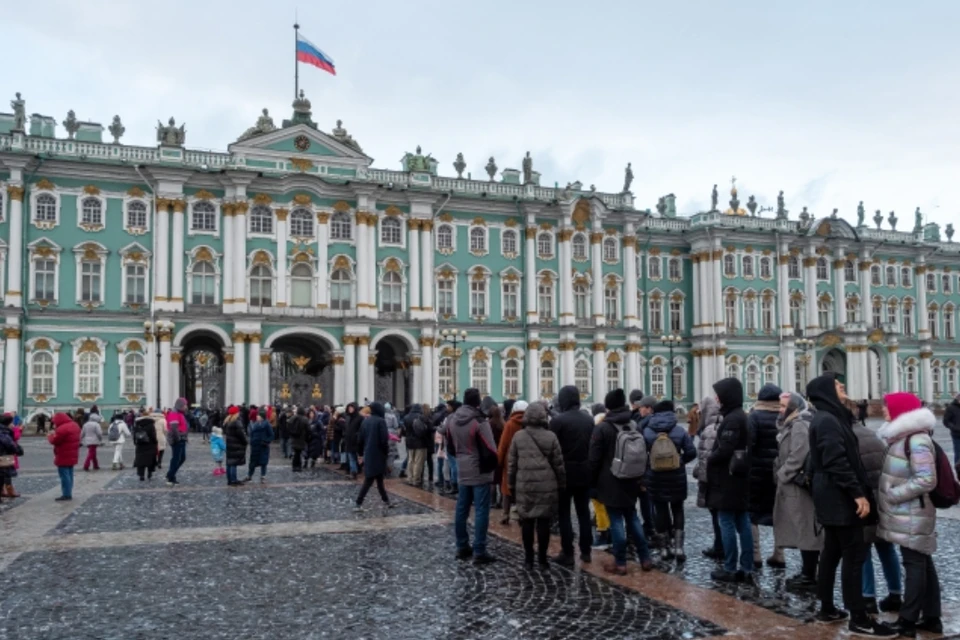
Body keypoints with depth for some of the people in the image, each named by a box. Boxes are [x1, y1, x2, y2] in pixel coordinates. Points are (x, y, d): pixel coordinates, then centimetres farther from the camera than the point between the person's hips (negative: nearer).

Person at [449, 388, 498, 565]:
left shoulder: (453, 420, 4)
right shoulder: (479, 421, -19)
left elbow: (450, 447, 15)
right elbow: (490, 450, -20)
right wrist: (492, 465, -2)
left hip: (463, 472, 7)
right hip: (480, 472, -7)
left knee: (461, 510, 14)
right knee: (481, 511, -3)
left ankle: (462, 547, 23)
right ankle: (479, 552, -2)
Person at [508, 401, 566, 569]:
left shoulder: (518, 436, 1)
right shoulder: (551, 436, -3)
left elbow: (511, 463, 4)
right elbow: (558, 464, 0)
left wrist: (511, 485, 13)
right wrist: (562, 485, 9)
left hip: (524, 486, 1)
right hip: (546, 486, -1)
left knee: (527, 521, 8)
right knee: (544, 521, 5)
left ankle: (529, 558, 12)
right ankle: (542, 557, 9)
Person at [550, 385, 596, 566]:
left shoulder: (558, 420, -13)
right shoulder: (589, 420, 5)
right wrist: (589, 467, 12)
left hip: (565, 472, -5)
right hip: (585, 472, 5)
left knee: (564, 513, 2)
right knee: (584, 512, 12)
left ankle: (567, 553, 2)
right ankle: (586, 551, 17)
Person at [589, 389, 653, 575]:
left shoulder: (602, 428, -12)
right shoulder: (634, 426, 6)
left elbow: (594, 459, -11)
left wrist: (593, 481, -1)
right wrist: (638, 477, 18)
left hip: (610, 482, -6)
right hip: (630, 481, 6)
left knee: (616, 521, -1)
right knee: (632, 518, 15)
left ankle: (620, 563, 4)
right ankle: (645, 558, 16)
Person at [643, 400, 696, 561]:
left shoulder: (646, 432, -5)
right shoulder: (680, 431, -5)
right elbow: (691, 452, -5)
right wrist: (680, 460, 11)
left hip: (655, 477, 0)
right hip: (676, 477, 0)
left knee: (661, 510, 10)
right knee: (677, 509, 13)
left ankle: (669, 545, 15)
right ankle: (678, 546, 3)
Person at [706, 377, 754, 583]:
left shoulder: (732, 419, -18)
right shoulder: (741, 416, 12)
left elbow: (724, 450, -24)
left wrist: (709, 460, -6)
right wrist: (714, 458, 8)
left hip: (727, 479, -9)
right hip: (739, 478, 9)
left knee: (727, 522, -2)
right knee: (742, 522, 10)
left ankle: (730, 569, 4)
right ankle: (747, 569, 15)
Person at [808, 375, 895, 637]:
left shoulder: (828, 418, 16)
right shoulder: (828, 421, -16)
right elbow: (837, 462, -24)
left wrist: (857, 491, 16)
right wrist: (858, 493, -23)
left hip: (832, 497, 10)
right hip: (840, 497, -10)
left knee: (832, 552, 14)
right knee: (854, 554, -6)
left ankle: (827, 609, 21)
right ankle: (859, 619, -2)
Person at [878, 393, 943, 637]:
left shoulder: (917, 440, -18)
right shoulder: (905, 437, 13)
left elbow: (926, 480, -23)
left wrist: (893, 494, -18)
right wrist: (889, 494, 10)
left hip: (913, 515, -10)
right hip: (907, 514, 10)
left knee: (915, 564, -4)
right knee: (923, 562, 14)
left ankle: (907, 621, 0)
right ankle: (931, 618, 22)